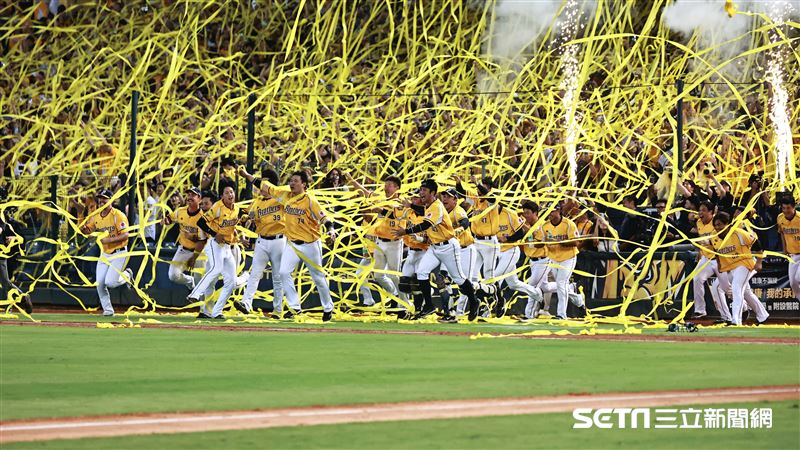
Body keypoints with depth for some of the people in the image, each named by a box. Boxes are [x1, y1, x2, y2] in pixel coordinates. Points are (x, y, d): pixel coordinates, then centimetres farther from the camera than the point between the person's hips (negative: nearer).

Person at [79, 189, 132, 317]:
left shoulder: (118, 215, -17)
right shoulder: (96, 216, 4)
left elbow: (125, 235, -22)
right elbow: (88, 229, 15)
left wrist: (109, 240, -30)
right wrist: (83, 228, -9)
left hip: (119, 253, -6)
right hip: (104, 254, 6)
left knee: (110, 282, -16)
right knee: (100, 284, 0)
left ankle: (126, 275, 16)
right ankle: (108, 310, 16)